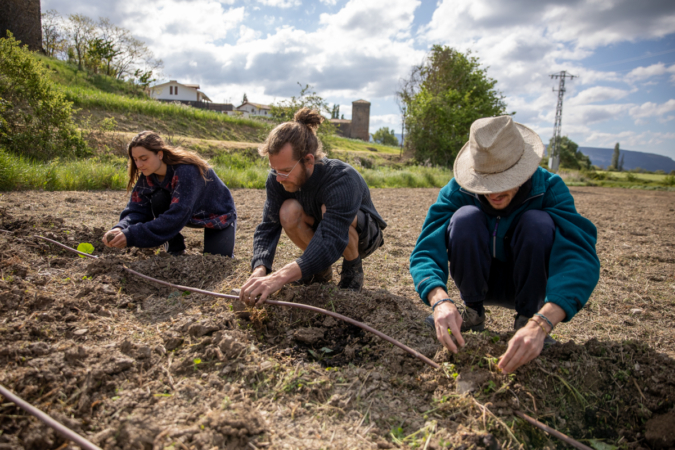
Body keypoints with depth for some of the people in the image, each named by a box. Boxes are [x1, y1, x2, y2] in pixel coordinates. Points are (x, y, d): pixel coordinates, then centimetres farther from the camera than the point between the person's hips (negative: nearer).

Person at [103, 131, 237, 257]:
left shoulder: (186, 171, -38)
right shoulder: (148, 176, -16)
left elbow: (175, 218, -44)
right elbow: (137, 209, -19)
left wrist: (132, 236, -49)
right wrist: (120, 229, -42)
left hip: (219, 216, -5)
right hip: (191, 217, 5)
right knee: (158, 199, -24)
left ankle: (225, 245, 18)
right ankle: (175, 250, -5)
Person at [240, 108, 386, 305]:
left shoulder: (343, 178, -38)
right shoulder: (278, 178, -21)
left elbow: (333, 243, -48)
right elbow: (267, 227, -22)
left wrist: (281, 277, -60)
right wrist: (260, 270, -43)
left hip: (364, 235, -4)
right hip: (323, 233, 5)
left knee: (329, 210, -37)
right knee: (288, 211, -27)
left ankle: (353, 269, -8)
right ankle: (322, 270, -1)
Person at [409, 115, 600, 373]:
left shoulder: (549, 188, -24)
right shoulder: (458, 191, -22)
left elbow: (580, 258, -36)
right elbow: (425, 252, -30)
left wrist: (540, 325, -52)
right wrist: (440, 300, -51)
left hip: (528, 284, 0)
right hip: (478, 282, 1)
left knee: (538, 221, -30)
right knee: (466, 216, -29)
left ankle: (528, 318, -11)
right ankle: (471, 311, -8)